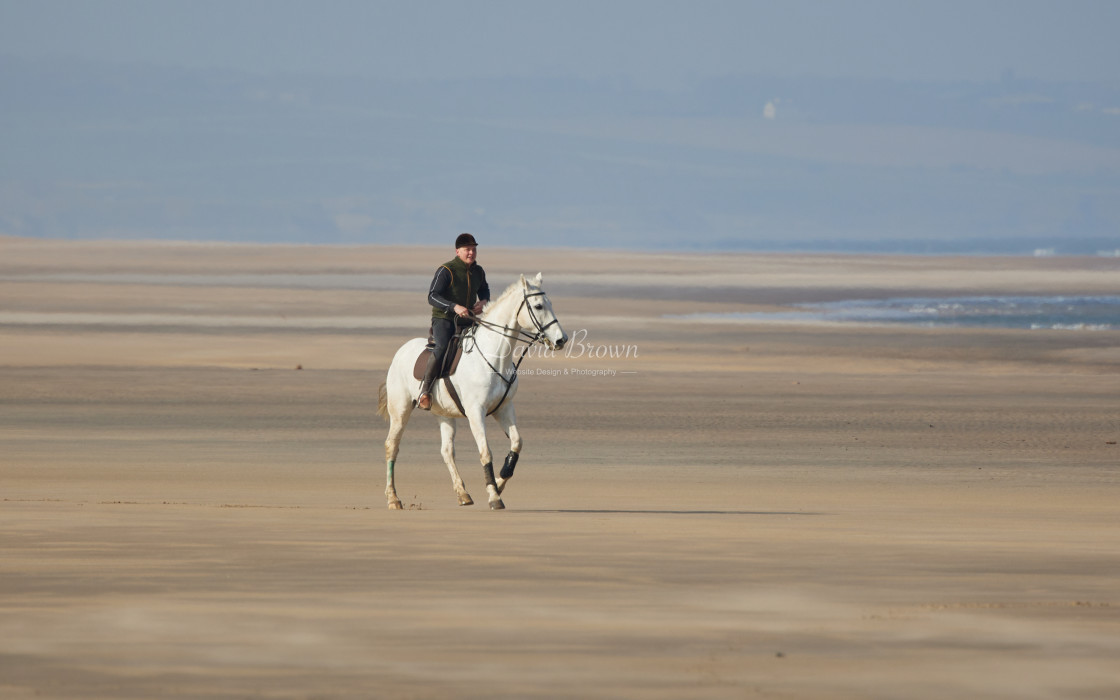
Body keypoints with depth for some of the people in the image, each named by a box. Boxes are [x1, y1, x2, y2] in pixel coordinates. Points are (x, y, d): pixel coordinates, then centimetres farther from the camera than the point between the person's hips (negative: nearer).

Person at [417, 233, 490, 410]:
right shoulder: (446, 271, -12)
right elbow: (432, 296, -18)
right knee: (442, 348, -32)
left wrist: (484, 301, 4)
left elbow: (484, 289, 29)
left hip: (466, 321, 7)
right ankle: (425, 389, -24)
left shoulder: (478, 272, 9)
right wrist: (454, 307, -32)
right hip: (443, 320, -7)